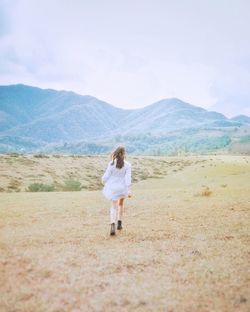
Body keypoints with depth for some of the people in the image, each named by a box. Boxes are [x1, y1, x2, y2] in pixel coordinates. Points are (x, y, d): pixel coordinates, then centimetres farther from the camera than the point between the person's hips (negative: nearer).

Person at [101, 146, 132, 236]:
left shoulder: (111, 163, -10)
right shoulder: (127, 165, -11)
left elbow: (106, 176, -6)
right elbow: (128, 177, -19)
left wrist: (103, 181, 16)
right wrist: (129, 190, -20)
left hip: (113, 188, -1)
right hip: (122, 187, 1)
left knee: (114, 207, 1)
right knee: (121, 204, 26)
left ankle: (113, 225, -23)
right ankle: (119, 223, 32)